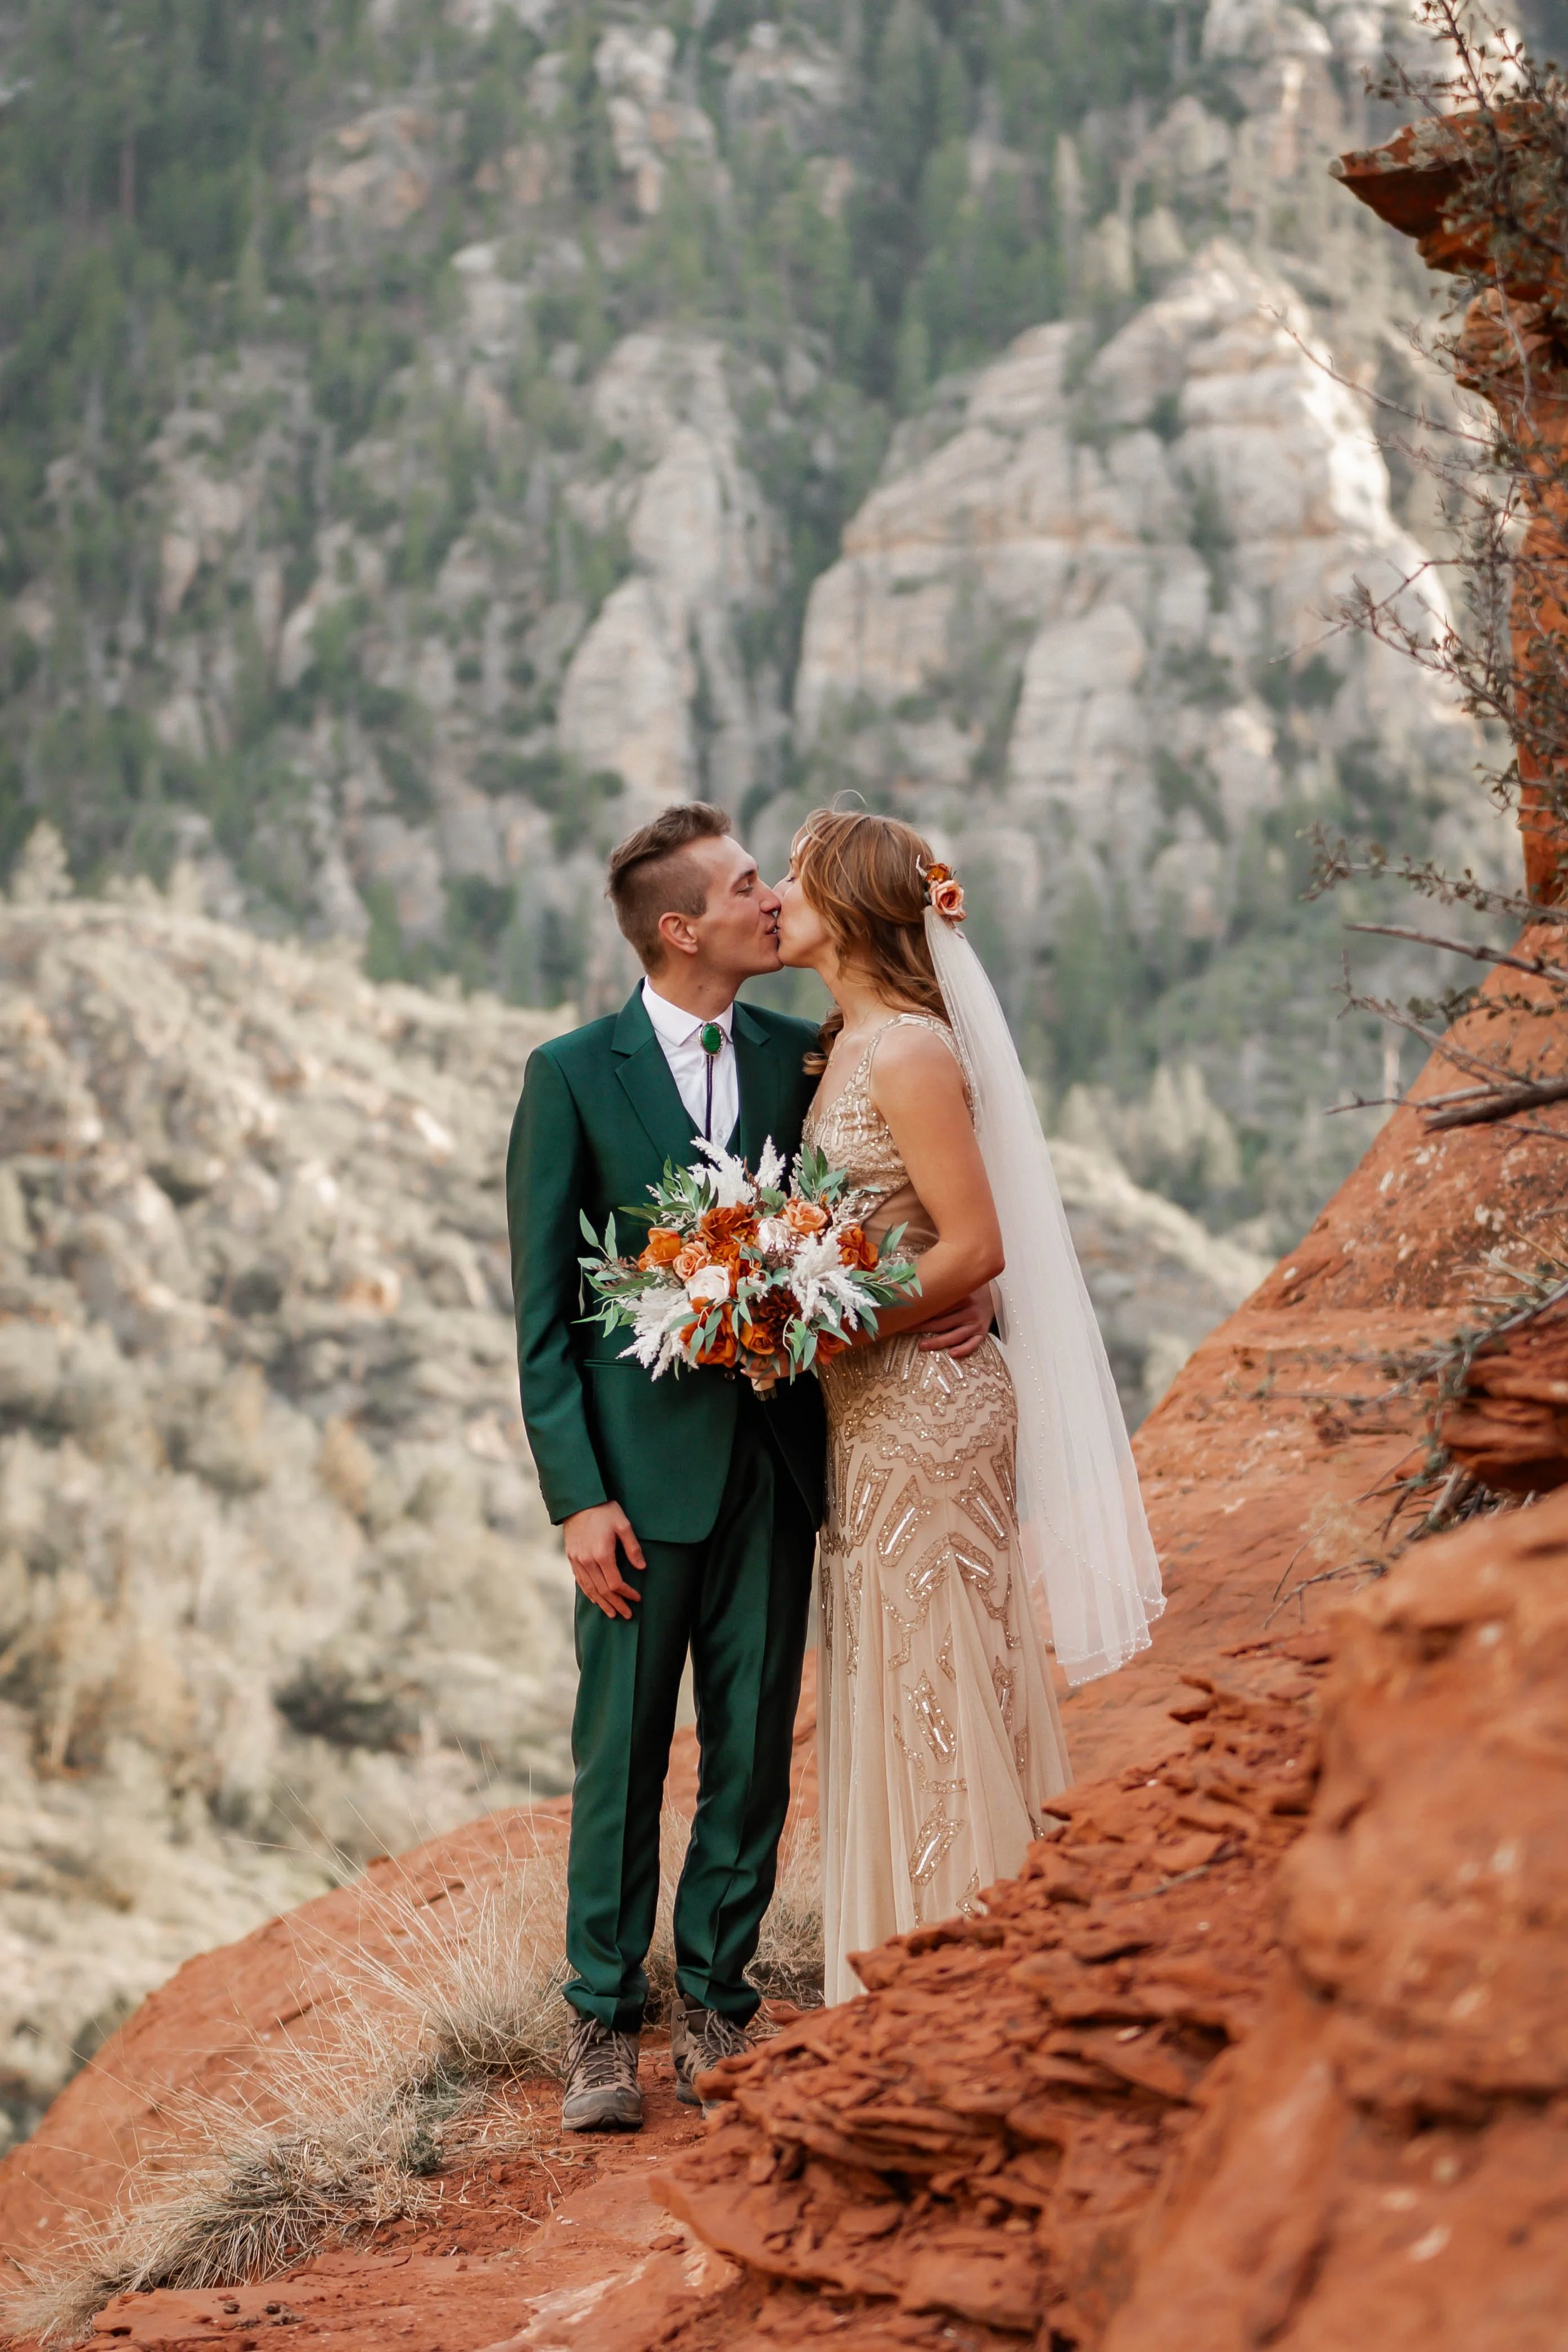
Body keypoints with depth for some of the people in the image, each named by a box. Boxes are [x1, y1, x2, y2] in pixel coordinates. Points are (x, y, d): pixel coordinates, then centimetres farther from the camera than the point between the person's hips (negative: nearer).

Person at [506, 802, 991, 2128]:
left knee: (755, 1748, 8)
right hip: (647, 1464, -4)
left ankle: (716, 2004, 20)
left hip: (777, 1457, 4)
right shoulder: (573, 1076, -5)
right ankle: (605, 2021, 14)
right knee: (623, 1750, 3)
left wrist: (959, 1288, -8)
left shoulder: (795, 1057, 6)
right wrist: (579, 1494, -12)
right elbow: (544, 1309, -5)